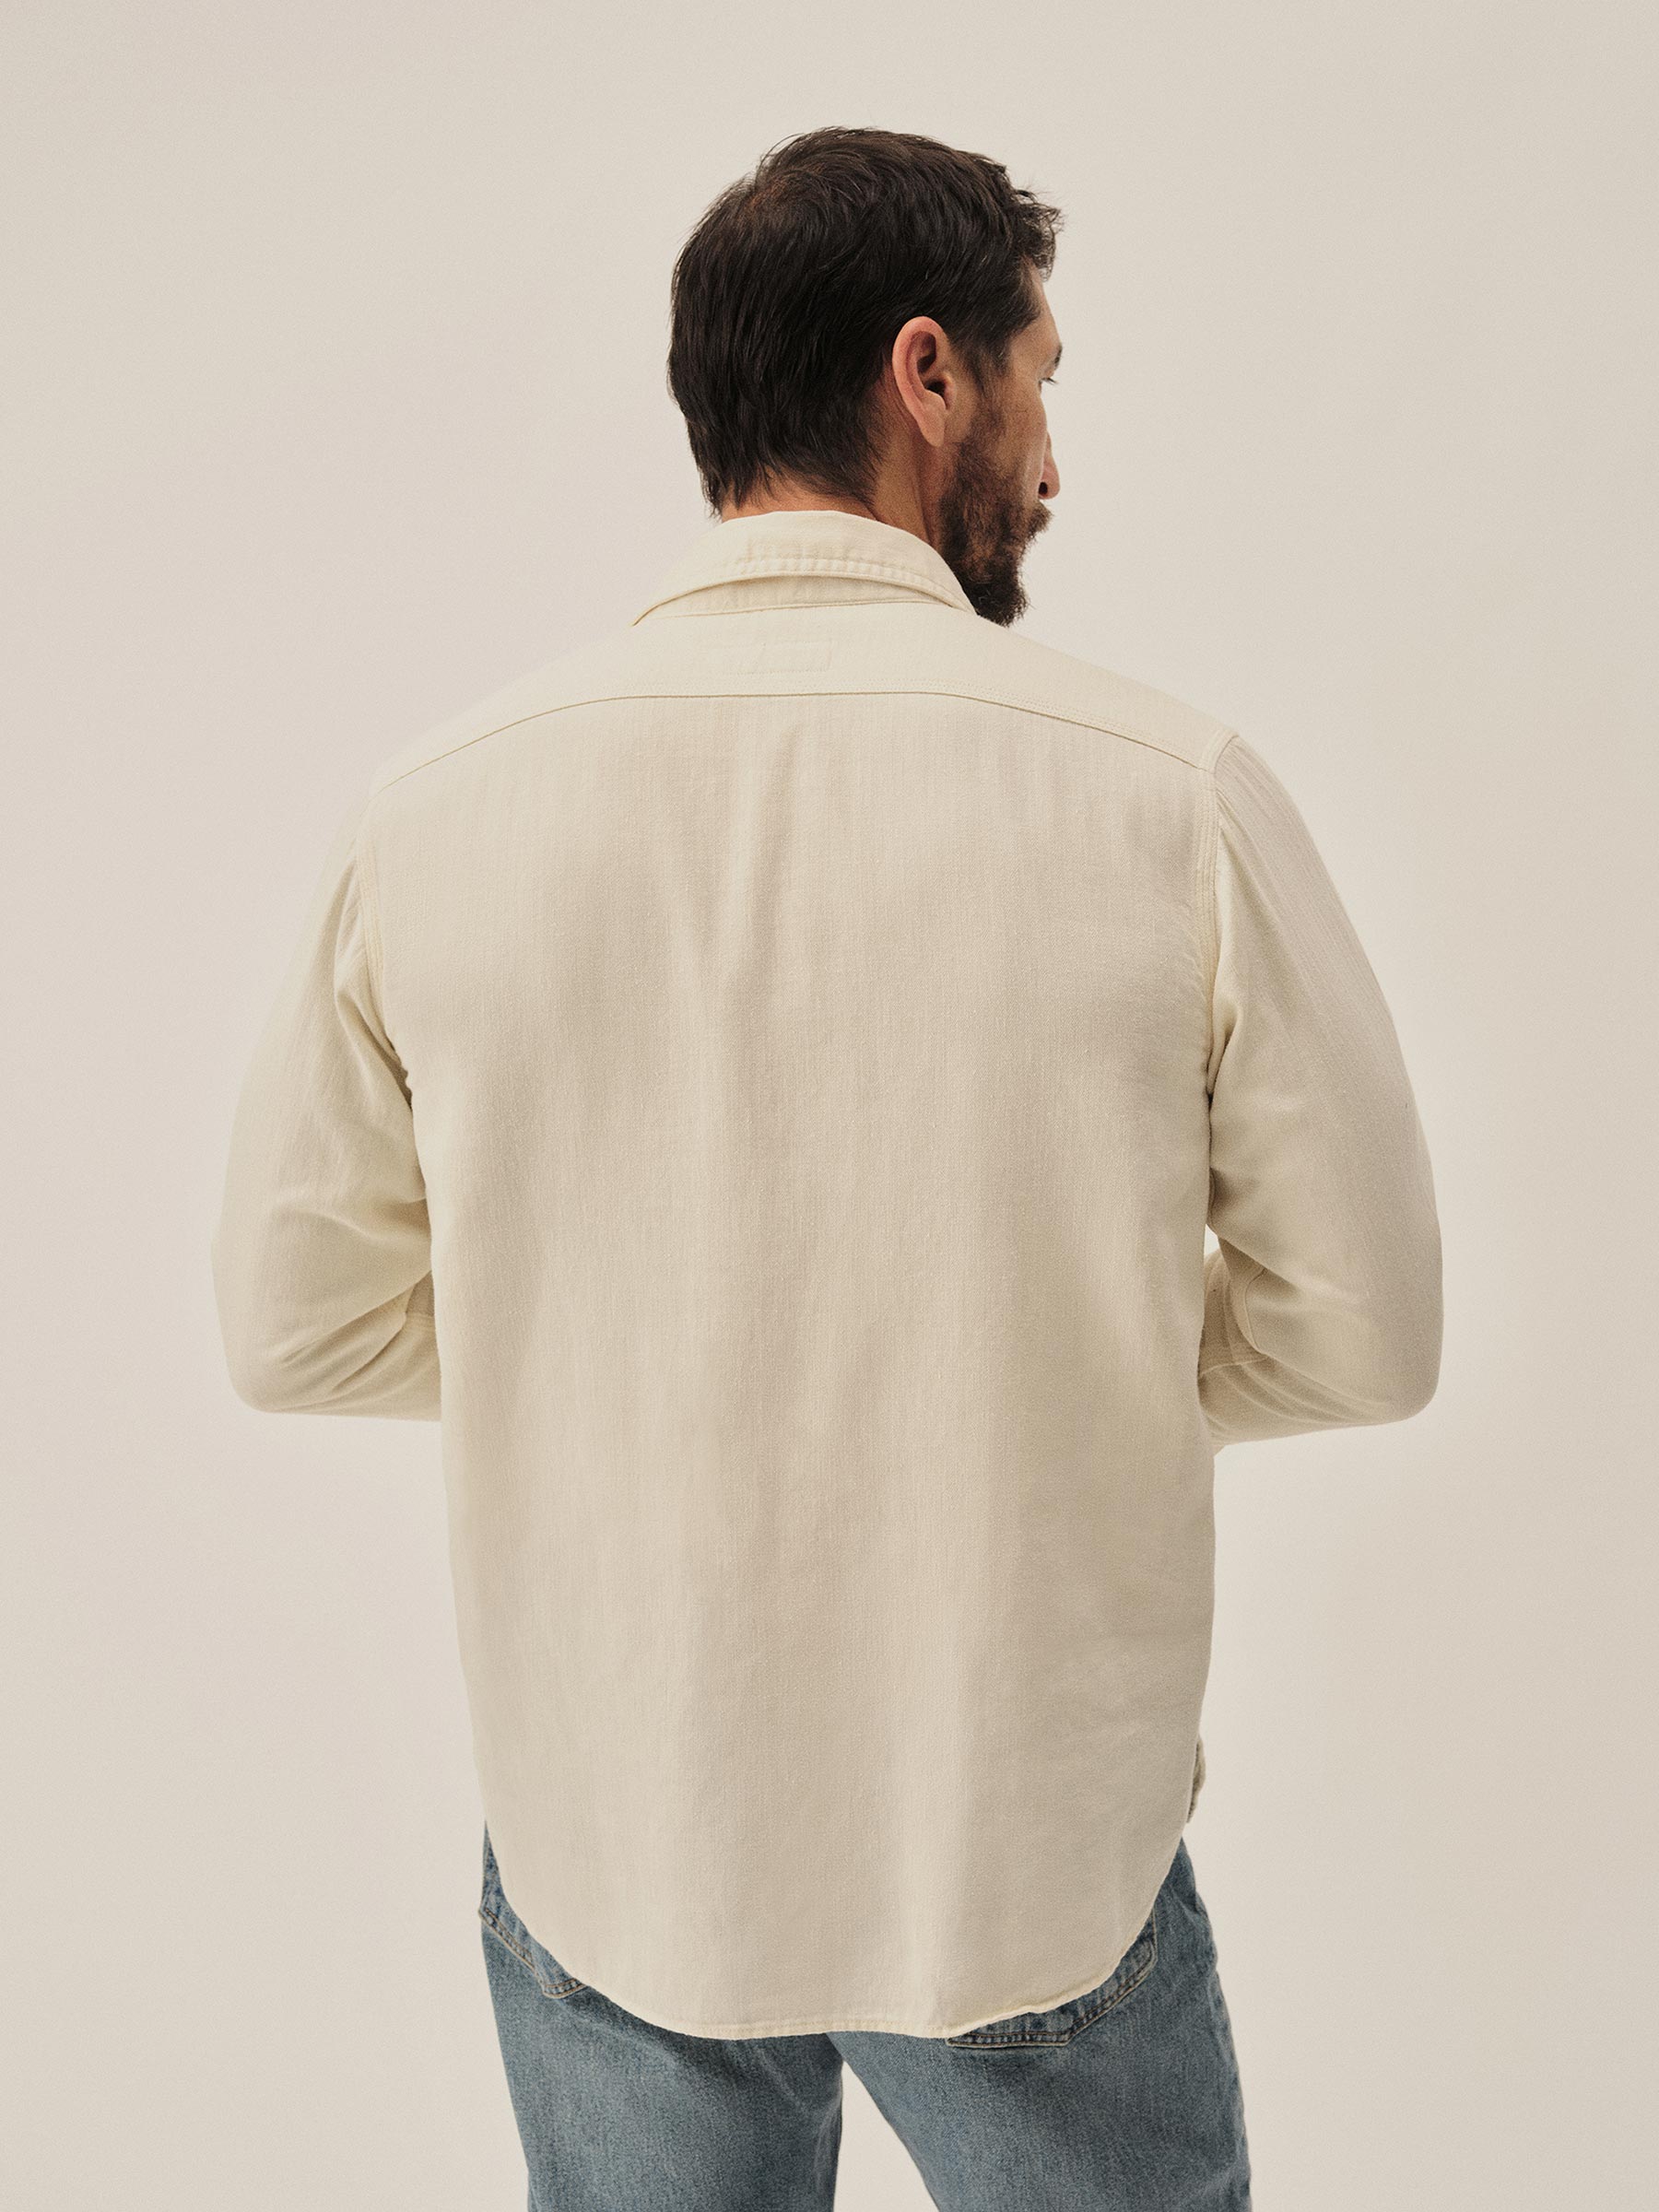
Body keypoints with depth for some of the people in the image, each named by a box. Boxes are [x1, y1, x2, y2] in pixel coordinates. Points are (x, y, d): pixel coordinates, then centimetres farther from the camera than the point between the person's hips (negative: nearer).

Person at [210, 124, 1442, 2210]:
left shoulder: (431, 805, -11)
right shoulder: (1172, 790, -16)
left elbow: (295, 1322, -2)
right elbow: (1358, 1332, -8)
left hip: (603, 1859, 2)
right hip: (1038, 1862, -1)